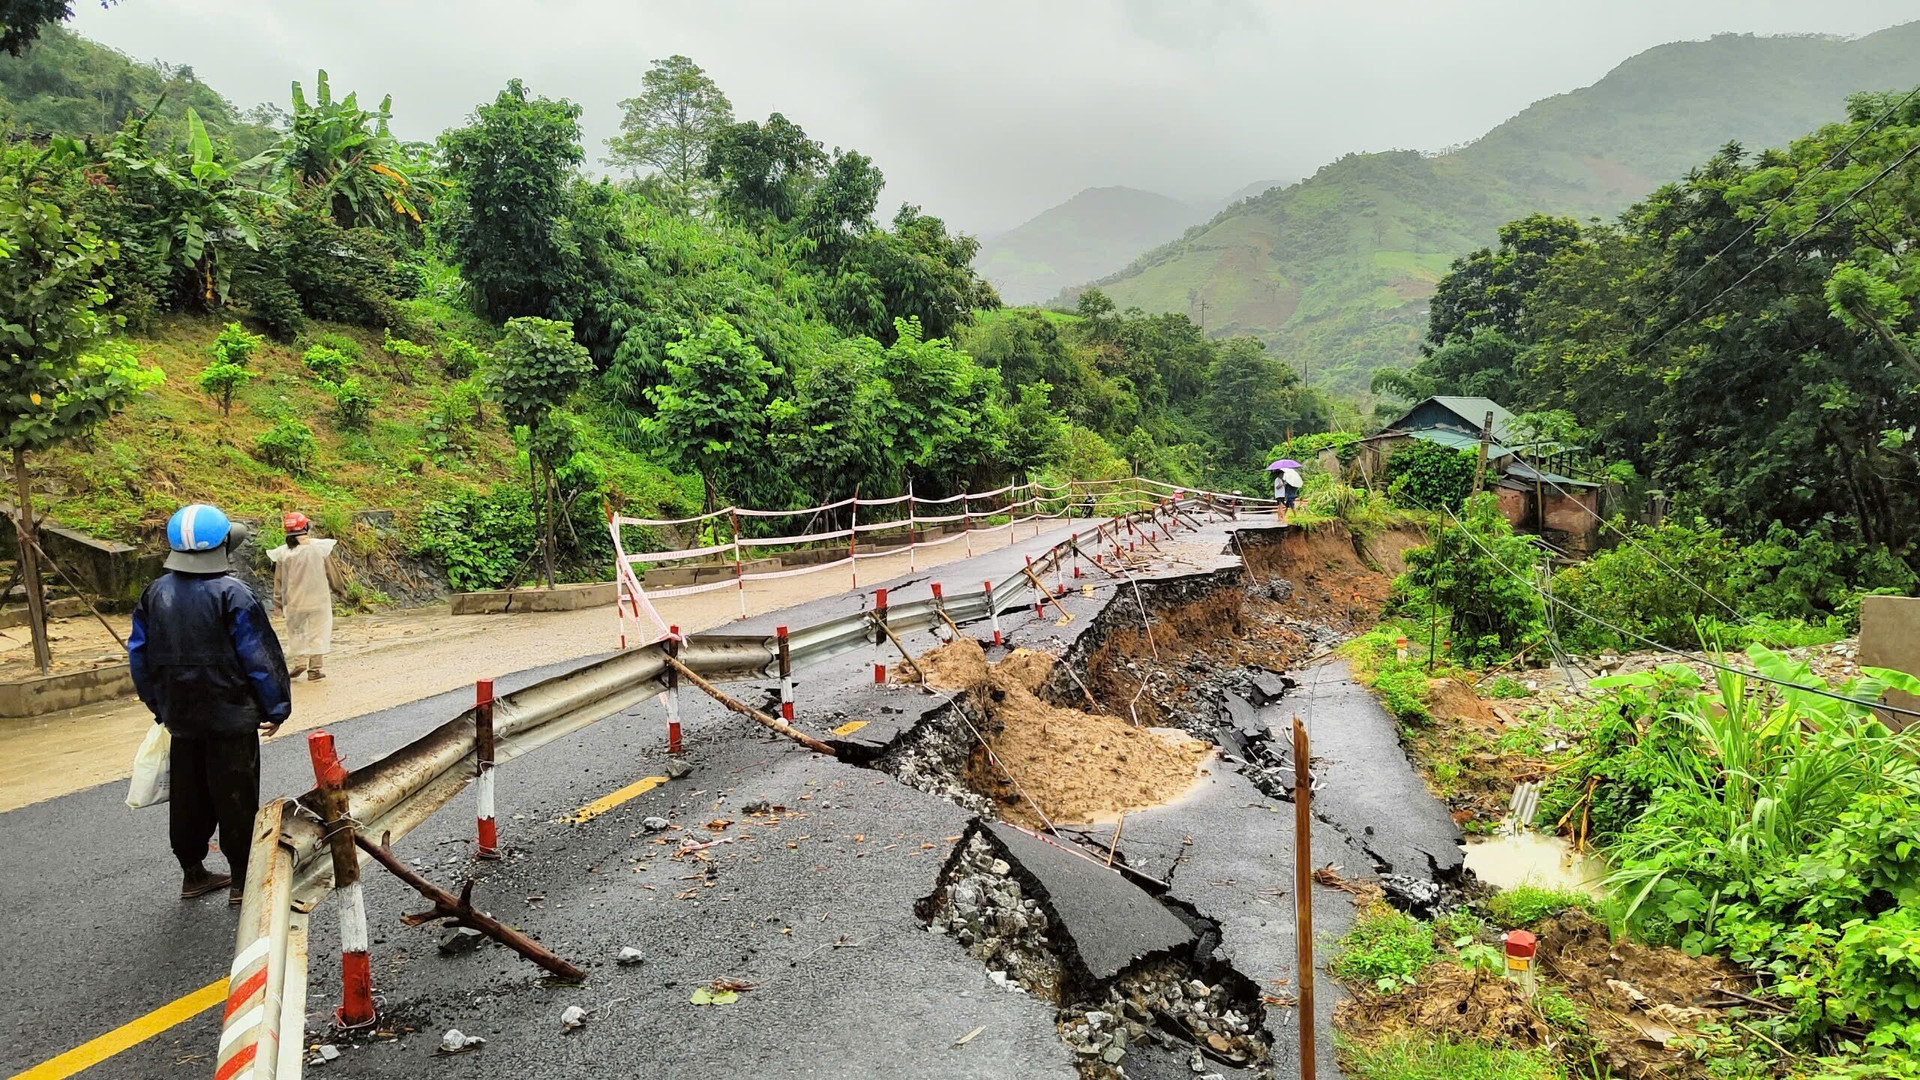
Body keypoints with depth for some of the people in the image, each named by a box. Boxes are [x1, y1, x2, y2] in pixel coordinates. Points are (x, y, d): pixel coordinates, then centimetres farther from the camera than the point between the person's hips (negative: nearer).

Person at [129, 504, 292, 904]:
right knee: (235, 797, 4)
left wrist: (160, 706, 21)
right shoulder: (232, 594, -16)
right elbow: (260, 658, -15)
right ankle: (242, 878, 12)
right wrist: (276, 707, -4)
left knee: (187, 796, 17)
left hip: (181, 719, 6)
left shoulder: (155, 594, 2)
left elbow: (139, 656, 10)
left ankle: (193, 873, 29)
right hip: (231, 717, -6)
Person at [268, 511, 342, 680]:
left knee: (296, 630, 20)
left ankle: (299, 660, 6)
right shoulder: (320, 548, -10)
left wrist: (279, 602, 14)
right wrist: (336, 587, 20)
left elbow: (278, 581, 2)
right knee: (318, 632, 8)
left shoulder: (283, 553, -5)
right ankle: (314, 669, 9)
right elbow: (332, 573, 0)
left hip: (294, 601, 1)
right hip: (319, 599, -1)